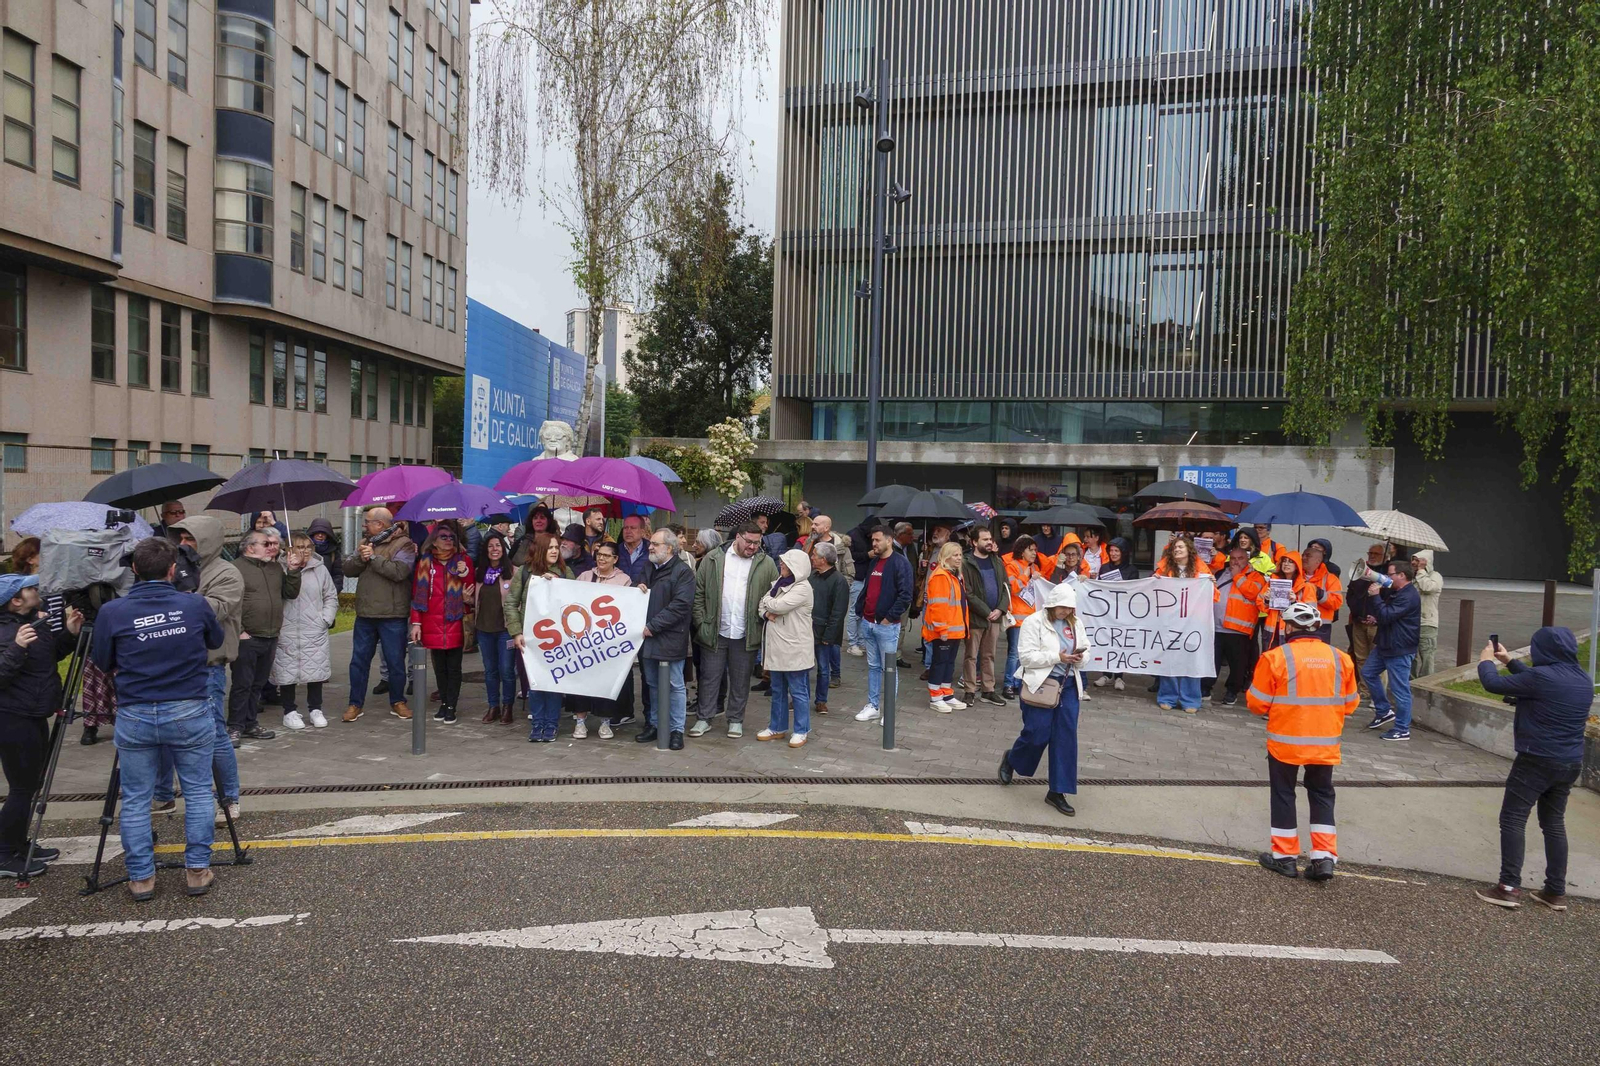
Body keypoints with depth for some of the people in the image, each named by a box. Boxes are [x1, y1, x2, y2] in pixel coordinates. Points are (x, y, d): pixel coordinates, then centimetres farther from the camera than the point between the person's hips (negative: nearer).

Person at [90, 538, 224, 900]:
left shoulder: (112, 612, -7)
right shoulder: (195, 605, -6)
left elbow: (103, 663, 6)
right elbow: (216, 641, 13)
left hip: (134, 717, 0)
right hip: (190, 713, 0)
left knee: (135, 799, 13)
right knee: (198, 791, 12)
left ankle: (141, 877, 19)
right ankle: (198, 870, 15)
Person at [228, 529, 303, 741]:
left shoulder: (276, 568, 14)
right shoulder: (237, 568, -9)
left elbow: (291, 593, 15)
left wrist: (293, 572, 1)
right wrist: (239, 631, -16)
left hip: (270, 638, 7)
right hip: (247, 639, -7)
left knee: (257, 684, 14)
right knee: (242, 684, -2)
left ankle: (250, 723, 23)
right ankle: (235, 726, 8)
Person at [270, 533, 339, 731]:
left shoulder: (320, 569, 6)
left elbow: (331, 597, 12)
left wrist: (326, 619, 1)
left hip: (315, 632, 3)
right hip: (287, 632, -3)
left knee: (316, 669, 7)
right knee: (287, 671, 4)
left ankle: (315, 709, 22)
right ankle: (290, 711, 18)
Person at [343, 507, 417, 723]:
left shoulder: (403, 544, -9)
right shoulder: (366, 542, 14)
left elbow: (399, 571, -24)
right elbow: (348, 568, 6)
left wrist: (373, 557, -18)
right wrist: (360, 557, -13)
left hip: (392, 616, -6)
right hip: (365, 614, 6)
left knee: (396, 661, 5)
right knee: (359, 660, 10)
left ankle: (397, 702, 21)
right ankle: (356, 704, 21)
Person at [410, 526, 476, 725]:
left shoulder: (463, 560, 4)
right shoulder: (425, 561, 6)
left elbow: (472, 590, 0)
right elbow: (417, 593, 5)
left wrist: (465, 573, -17)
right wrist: (416, 623, 1)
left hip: (455, 623, -1)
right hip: (432, 624, 1)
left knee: (453, 667, 1)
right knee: (439, 666, 10)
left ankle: (451, 707, 7)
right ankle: (443, 703, 20)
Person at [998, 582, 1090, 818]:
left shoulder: (1075, 623, 9)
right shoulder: (1034, 622, -8)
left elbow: (1085, 649, 21)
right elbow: (1026, 655, -14)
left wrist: (1080, 657, -3)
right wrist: (1057, 657, -19)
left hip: (1068, 684, 5)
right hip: (1041, 684, -5)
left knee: (1066, 736, 1)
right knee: (1037, 734, -3)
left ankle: (1057, 792, 9)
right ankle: (1011, 759, 31)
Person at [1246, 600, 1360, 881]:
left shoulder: (1276, 657, -13)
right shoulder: (1340, 658, 0)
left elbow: (1257, 702, -8)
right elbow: (1350, 704, 8)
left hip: (1285, 740, -3)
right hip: (1326, 743, 3)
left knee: (1283, 795, 11)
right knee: (1322, 795, 18)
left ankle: (1285, 857, 17)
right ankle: (1324, 857, 13)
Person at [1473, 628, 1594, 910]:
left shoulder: (1542, 676, -19)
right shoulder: (1584, 680, 6)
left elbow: (1493, 684, -13)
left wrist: (1486, 660, 6)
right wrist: (1509, 660, 27)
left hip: (1537, 761, -8)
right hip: (1571, 764, 8)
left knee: (1513, 819, -1)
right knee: (1554, 822, 16)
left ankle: (1509, 888, -3)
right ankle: (1556, 891, 19)